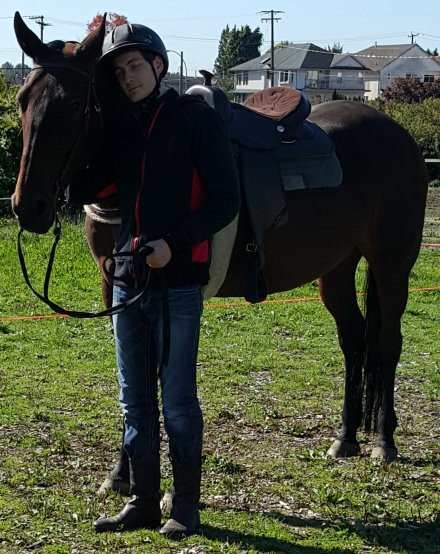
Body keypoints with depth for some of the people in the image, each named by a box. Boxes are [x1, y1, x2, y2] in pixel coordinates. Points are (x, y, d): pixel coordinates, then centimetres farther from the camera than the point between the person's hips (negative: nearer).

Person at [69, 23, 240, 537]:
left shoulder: (196, 119, -6)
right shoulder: (123, 128, 11)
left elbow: (224, 200, -11)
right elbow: (82, 191, 8)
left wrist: (175, 243, -20)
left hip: (178, 280, -6)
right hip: (128, 278, 6)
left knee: (178, 401, 1)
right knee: (134, 401, 12)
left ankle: (185, 505, 13)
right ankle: (142, 502, 22)